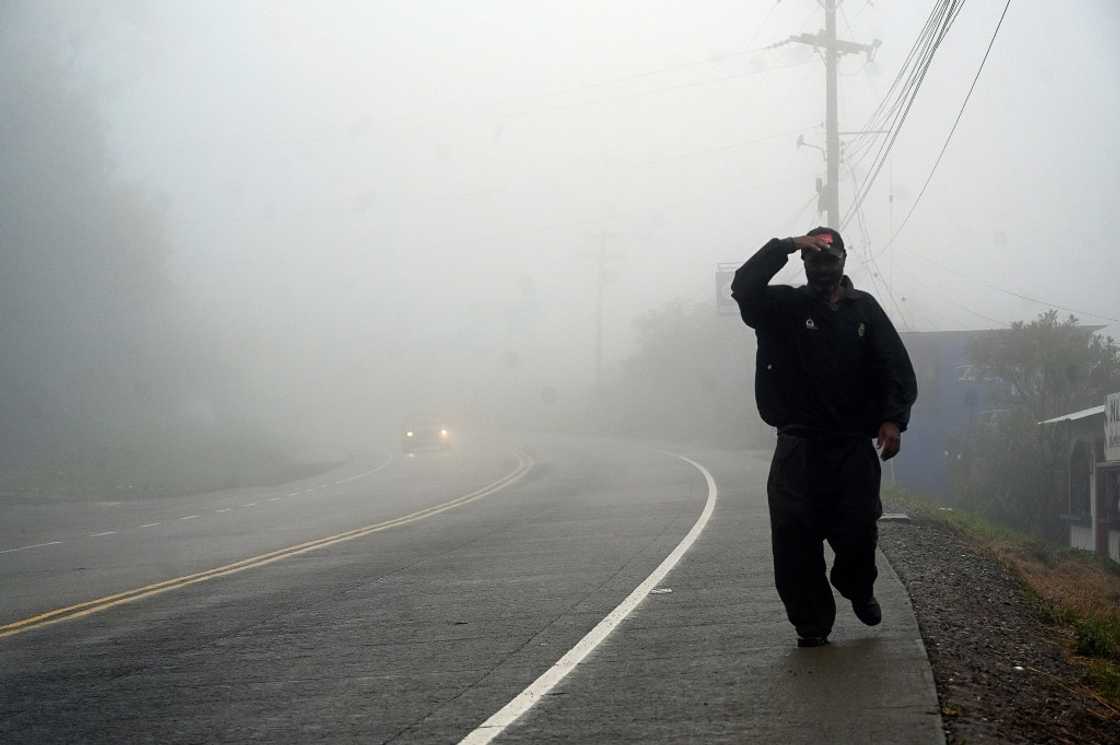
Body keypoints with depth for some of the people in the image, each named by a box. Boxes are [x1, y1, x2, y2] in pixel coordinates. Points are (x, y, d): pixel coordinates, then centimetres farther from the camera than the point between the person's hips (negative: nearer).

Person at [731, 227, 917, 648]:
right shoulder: (785, 306, 7)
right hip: (798, 443, -1)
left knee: (858, 532, -5)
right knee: (793, 534, -8)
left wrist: (893, 419, -10)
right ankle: (811, 621, 3)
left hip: (854, 444, 1)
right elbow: (743, 288, -12)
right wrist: (785, 247, -17)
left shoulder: (864, 310, 10)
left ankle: (857, 589, 27)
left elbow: (897, 368, 4)